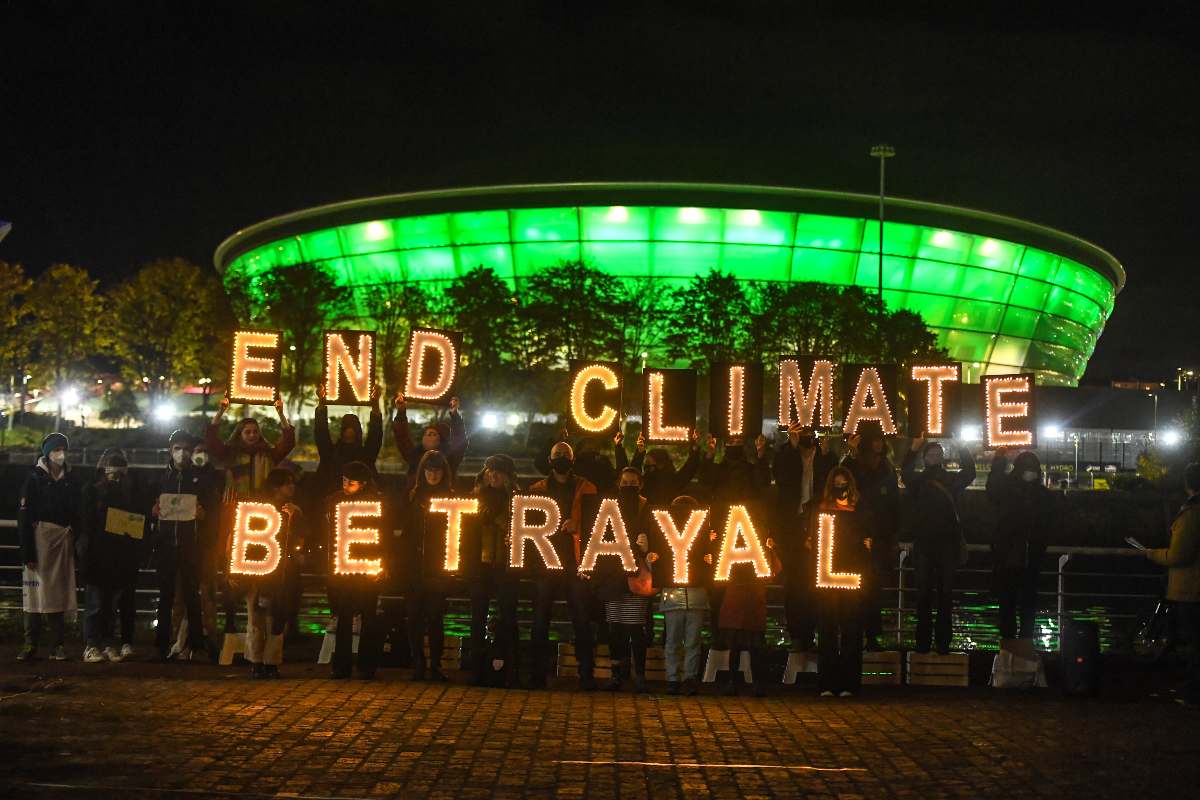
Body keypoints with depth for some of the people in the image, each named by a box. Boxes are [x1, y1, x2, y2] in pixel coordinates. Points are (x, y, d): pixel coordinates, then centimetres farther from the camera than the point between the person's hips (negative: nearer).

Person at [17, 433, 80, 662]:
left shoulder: (70, 480, 12)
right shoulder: (35, 478, 0)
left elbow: (76, 514, 15)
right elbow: (24, 516, -6)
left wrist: (75, 540, 5)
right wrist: (27, 550, -13)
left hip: (63, 540, 4)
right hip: (40, 538, -4)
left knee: (59, 590, 2)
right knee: (36, 589, -6)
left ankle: (57, 645, 4)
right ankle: (30, 645, -2)